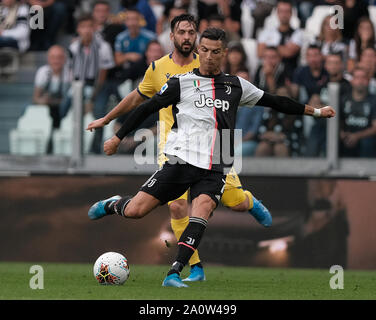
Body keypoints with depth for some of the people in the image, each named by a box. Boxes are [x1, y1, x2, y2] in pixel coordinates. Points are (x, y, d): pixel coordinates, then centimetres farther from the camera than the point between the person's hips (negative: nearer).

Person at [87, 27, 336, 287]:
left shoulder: (236, 86, 14)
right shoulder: (182, 83, 5)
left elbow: (275, 102, 22)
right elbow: (148, 108, 10)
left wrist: (316, 111, 25)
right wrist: (118, 138, 10)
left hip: (215, 170, 1)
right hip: (182, 160, -1)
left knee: (203, 207, -29)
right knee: (135, 211, -9)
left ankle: (175, 273, -32)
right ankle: (113, 205, 28)